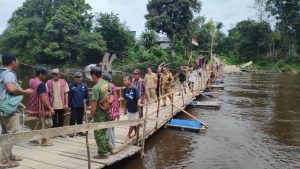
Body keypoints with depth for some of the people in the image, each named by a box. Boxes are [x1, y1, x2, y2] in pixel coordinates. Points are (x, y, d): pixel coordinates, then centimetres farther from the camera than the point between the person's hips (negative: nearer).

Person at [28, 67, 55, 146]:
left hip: (34, 106, 9)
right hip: (41, 107, -9)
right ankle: (44, 141, 9)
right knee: (45, 124, 2)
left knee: (39, 122, 22)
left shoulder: (31, 81, 7)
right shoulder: (41, 84, -22)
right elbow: (43, 98, -26)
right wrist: (50, 108, -25)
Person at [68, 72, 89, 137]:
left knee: (80, 119, 15)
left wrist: (87, 103, 1)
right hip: (74, 106, -3)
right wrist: (69, 104, -4)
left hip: (81, 106, 3)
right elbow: (69, 96, -3)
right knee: (73, 119, 2)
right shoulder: (71, 85, -6)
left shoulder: (84, 86, 0)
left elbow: (87, 95, 4)